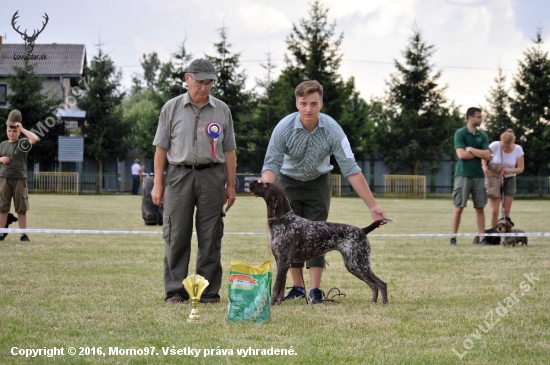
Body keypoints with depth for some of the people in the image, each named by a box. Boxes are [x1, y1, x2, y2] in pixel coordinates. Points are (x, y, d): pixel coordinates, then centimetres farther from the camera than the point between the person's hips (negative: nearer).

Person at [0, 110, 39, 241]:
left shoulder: (22, 143, 1)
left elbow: (35, 139, -17)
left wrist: (22, 129, -13)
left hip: (20, 179, -3)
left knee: (21, 209, -1)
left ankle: (23, 234, 2)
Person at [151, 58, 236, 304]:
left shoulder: (221, 110, 9)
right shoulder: (172, 108, 6)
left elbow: (229, 151, 11)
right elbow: (161, 148, 6)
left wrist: (231, 185, 6)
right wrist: (158, 183, 0)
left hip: (211, 176, 1)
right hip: (179, 174, -1)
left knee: (210, 237, 1)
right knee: (177, 236, -2)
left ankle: (209, 291, 6)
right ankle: (175, 291, 4)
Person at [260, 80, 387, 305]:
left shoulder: (332, 130, -28)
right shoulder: (284, 128, -28)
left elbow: (350, 169, -26)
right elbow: (271, 164, -25)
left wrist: (373, 206, -29)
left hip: (318, 182, -1)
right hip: (289, 182, 1)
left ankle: (315, 289, -11)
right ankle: (298, 287, 6)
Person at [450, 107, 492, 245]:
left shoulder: (482, 136, 11)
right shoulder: (460, 134, -3)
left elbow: (487, 155, 1)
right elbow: (461, 154, -12)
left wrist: (470, 149, -7)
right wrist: (479, 153, -3)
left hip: (478, 175, 4)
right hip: (463, 175, -4)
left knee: (480, 208, 4)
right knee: (459, 207, -4)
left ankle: (482, 237, 6)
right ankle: (453, 237, 0)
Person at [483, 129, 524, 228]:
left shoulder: (518, 149, -10)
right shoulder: (495, 145, -16)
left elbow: (520, 168, -6)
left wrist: (509, 171, -24)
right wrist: (484, 166, -24)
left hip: (509, 180, 2)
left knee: (506, 211, 0)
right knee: (494, 211, -11)